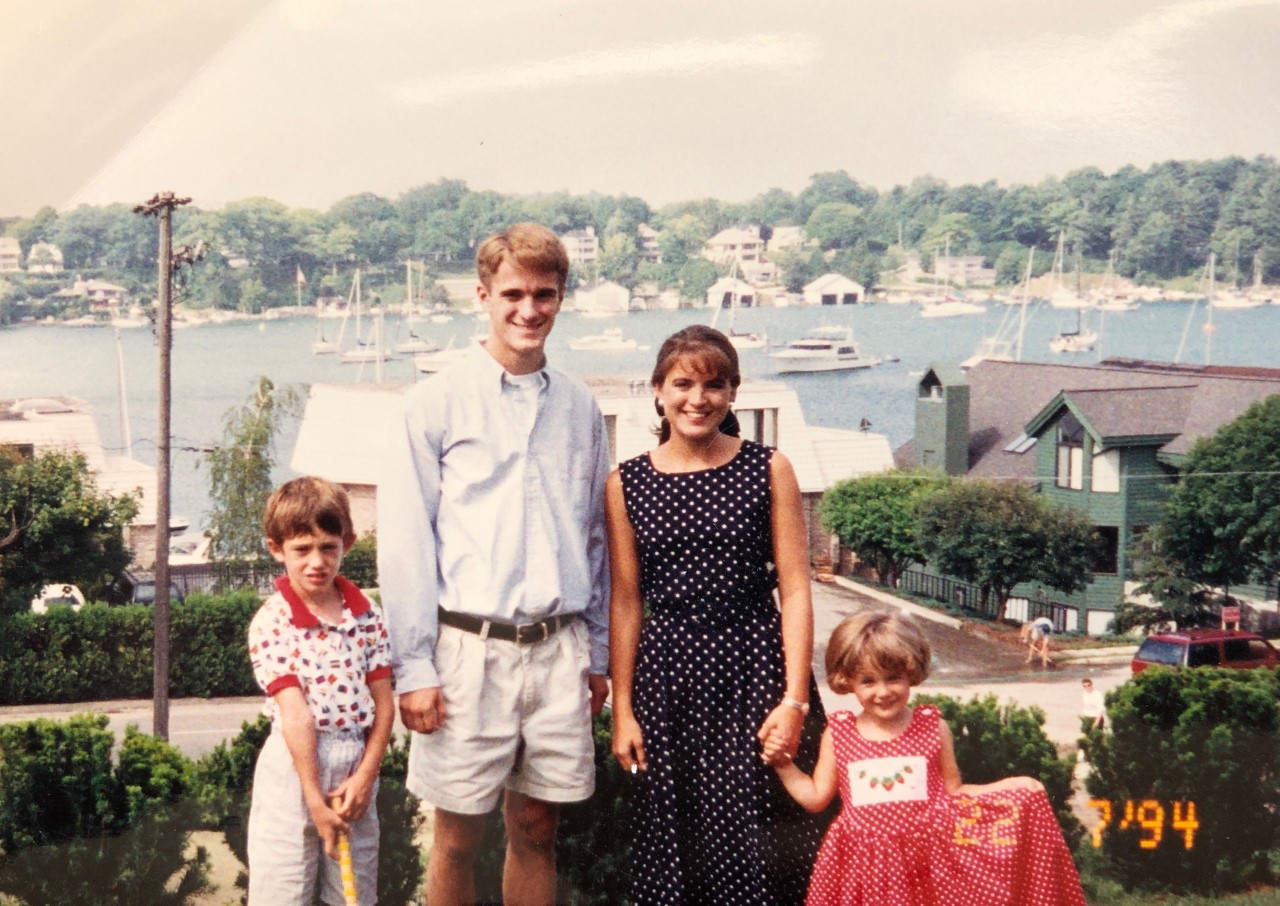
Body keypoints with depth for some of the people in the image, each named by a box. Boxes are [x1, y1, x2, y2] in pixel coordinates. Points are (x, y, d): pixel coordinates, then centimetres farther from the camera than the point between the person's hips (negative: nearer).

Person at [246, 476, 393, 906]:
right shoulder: (271, 623, -10)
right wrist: (316, 800, -16)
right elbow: (296, 716, -14)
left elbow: (383, 705, 2)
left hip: (355, 767, 4)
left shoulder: (366, 616, 3)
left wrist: (365, 776, -8)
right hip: (293, 766, -4)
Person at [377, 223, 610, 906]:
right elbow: (404, 543, -4)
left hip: (559, 651, 3)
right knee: (459, 837, 4)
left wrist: (597, 653, 14)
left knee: (537, 831, 10)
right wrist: (414, 669, -8)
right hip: (470, 649, -3)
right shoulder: (438, 402, -3)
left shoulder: (579, 407, 10)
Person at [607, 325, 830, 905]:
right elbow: (626, 603, 6)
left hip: (754, 667, -1)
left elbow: (794, 590, 0)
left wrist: (794, 698, -8)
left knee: (755, 834, -3)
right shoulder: (628, 483, 5)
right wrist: (622, 710, 3)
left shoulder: (768, 470, 2)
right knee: (673, 841, 6)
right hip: (667, 676, 2)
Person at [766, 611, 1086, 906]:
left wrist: (1008, 786, 1)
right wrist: (783, 764, 1)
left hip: (931, 857, 0)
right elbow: (816, 797, 11)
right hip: (866, 864, 0)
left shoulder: (933, 727, 0)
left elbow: (953, 792, 9)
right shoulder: (838, 734, 2)